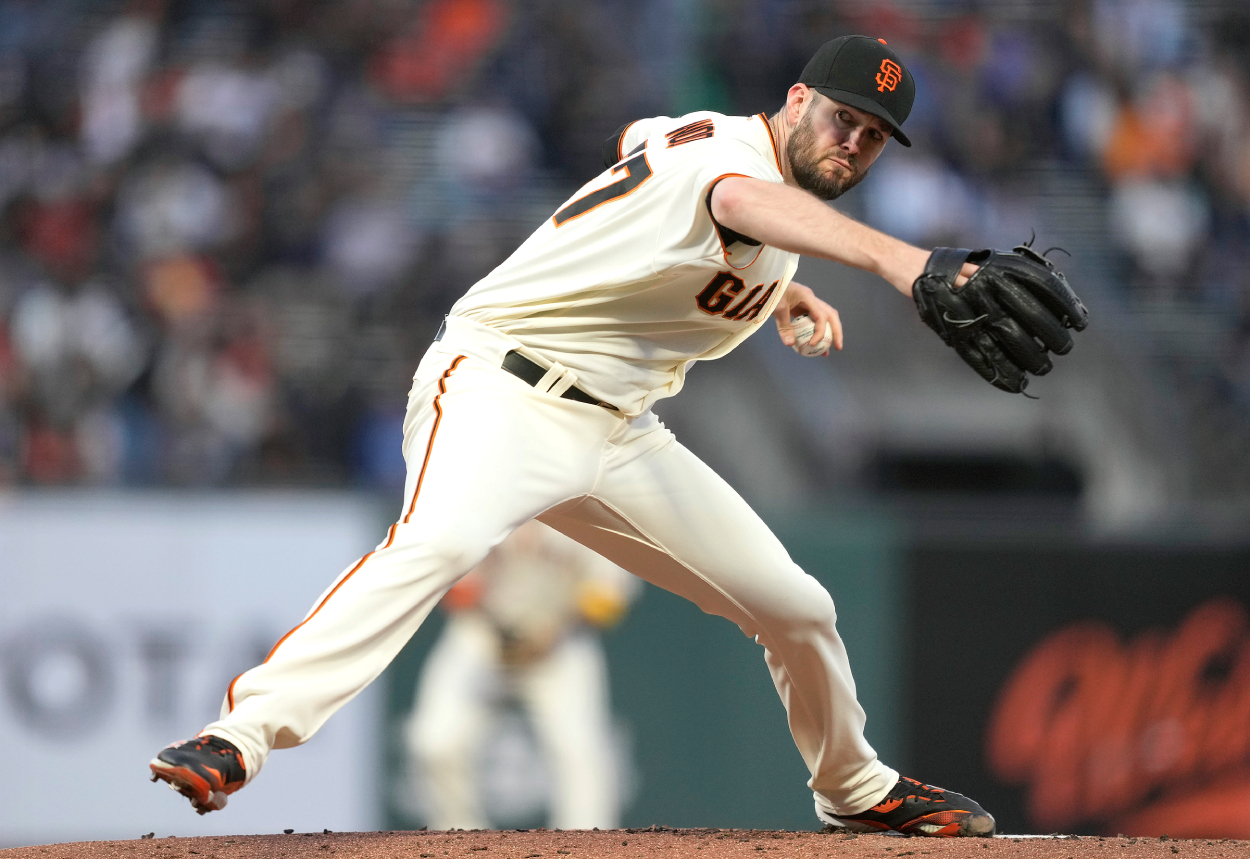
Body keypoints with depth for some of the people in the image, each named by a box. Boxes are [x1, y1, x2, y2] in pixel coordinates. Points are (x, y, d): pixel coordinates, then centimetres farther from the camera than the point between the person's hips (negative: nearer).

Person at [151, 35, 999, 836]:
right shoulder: (730, 147, -16)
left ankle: (857, 790, 33)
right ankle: (245, 732, -46)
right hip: (502, 381, -9)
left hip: (617, 431, 9)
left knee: (796, 607, 9)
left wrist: (775, 287, 28)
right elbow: (745, 201, -43)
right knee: (440, 542, -39)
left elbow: (635, 140, 35)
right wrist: (890, 256, -62)